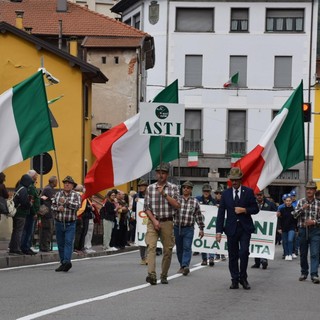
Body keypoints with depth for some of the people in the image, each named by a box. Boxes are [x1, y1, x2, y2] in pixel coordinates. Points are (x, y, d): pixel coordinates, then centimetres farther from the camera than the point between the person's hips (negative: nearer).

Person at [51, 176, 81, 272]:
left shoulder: (76, 195, 0)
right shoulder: (58, 194, 11)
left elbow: (77, 205, -15)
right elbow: (52, 205, 10)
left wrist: (66, 201, -19)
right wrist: (57, 208, -11)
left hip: (70, 224, -4)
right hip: (59, 223, 4)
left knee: (68, 242, -15)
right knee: (60, 243, 7)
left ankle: (67, 261, -26)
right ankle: (63, 262, 15)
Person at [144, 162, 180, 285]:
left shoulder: (173, 188, 5)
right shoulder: (150, 188, 7)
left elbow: (177, 205, -6)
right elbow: (147, 207, 5)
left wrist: (164, 194, -11)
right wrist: (154, 220, -7)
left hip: (167, 222, 1)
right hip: (153, 221, -1)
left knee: (168, 250, 3)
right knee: (151, 246, -18)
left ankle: (164, 276, 16)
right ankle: (151, 275, -29)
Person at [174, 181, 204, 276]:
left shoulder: (195, 202, 4)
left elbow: (198, 216, 8)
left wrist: (201, 229, 8)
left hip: (189, 229, -2)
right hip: (177, 228, 2)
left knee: (187, 247, -12)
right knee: (179, 248, 8)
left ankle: (185, 266, -20)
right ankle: (182, 266, 19)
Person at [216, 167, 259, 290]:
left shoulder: (248, 192, 4)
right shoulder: (226, 193, 7)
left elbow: (255, 209, 5)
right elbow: (221, 213, 4)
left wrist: (244, 210, -14)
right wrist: (219, 230, -3)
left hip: (245, 228, -2)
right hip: (231, 228, 2)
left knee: (244, 252, -13)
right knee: (233, 255, 4)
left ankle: (243, 278, 2)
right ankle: (235, 280, 12)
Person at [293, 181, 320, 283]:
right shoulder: (301, 202, 6)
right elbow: (295, 215, -3)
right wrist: (302, 208, -18)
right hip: (303, 230, 2)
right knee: (303, 253, 10)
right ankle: (304, 273, 23)